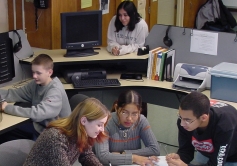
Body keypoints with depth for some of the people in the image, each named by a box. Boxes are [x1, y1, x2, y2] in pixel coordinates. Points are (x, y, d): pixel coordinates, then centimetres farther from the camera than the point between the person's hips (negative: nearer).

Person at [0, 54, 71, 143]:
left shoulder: (55, 91, -27)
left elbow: (37, 113, -37)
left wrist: (7, 108, -33)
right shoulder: (37, 83, -2)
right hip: (39, 126, 8)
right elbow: (16, 93, -1)